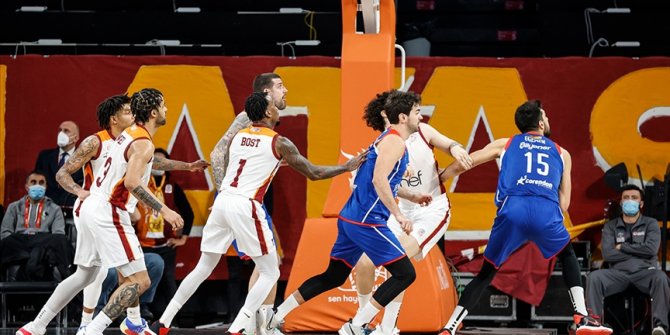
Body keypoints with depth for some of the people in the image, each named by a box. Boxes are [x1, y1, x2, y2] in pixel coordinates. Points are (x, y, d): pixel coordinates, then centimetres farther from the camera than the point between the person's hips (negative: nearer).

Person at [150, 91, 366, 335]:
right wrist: (347, 167, 17)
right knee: (270, 273, 6)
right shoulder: (278, 143, -1)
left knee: (204, 267, 18)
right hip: (245, 206, -6)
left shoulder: (238, 136, 17)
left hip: (222, 201, 6)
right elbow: (313, 173, 5)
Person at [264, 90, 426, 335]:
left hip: (351, 219, 10)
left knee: (333, 277, 17)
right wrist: (398, 215, -27)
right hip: (367, 221, -10)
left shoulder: (387, 140, 19)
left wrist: (410, 196, 28)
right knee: (405, 274, -9)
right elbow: (379, 180, -25)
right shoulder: (394, 142, -12)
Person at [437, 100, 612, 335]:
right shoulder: (561, 153, 26)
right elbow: (564, 204, 21)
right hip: (546, 212, 0)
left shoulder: (505, 145, 25)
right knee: (567, 256, 28)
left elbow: (459, 166, 23)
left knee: (486, 273, 13)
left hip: (512, 210, 0)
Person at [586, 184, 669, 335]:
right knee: (594, 277, -28)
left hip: (644, 272, -1)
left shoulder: (650, 224, 13)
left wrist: (622, 247, 0)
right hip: (619, 272, 1)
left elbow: (651, 249, -6)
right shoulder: (610, 226, 15)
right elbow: (607, 254, -2)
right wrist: (639, 252, -1)